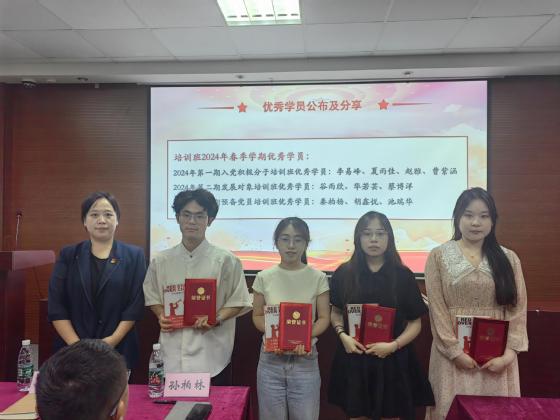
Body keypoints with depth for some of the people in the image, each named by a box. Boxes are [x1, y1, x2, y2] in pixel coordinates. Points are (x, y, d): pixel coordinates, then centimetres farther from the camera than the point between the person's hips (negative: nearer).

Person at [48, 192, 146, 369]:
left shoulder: (134, 256, 2)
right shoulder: (68, 255, 6)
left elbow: (136, 304, -2)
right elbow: (56, 306, 0)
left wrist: (113, 340, -13)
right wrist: (77, 345, -10)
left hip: (119, 349, -1)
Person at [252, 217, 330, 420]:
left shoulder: (318, 277, -4)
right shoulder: (264, 277, -2)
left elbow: (324, 318, 1)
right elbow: (257, 316, 5)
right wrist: (274, 335, -13)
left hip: (305, 359, -1)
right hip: (270, 359, 1)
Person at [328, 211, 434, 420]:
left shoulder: (403, 276, -4)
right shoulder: (343, 273, -2)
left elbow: (415, 322, 0)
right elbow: (336, 312, 9)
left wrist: (393, 346, -15)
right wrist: (343, 335, -9)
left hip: (392, 360, 0)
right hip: (354, 360, 1)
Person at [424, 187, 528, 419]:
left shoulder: (509, 258, 6)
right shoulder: (439, 256, -1)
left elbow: (518, 309, 1)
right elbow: (437, 309, -6)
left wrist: (508, 353, -8)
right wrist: (455, 351, -11)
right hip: (454, 354, -2)